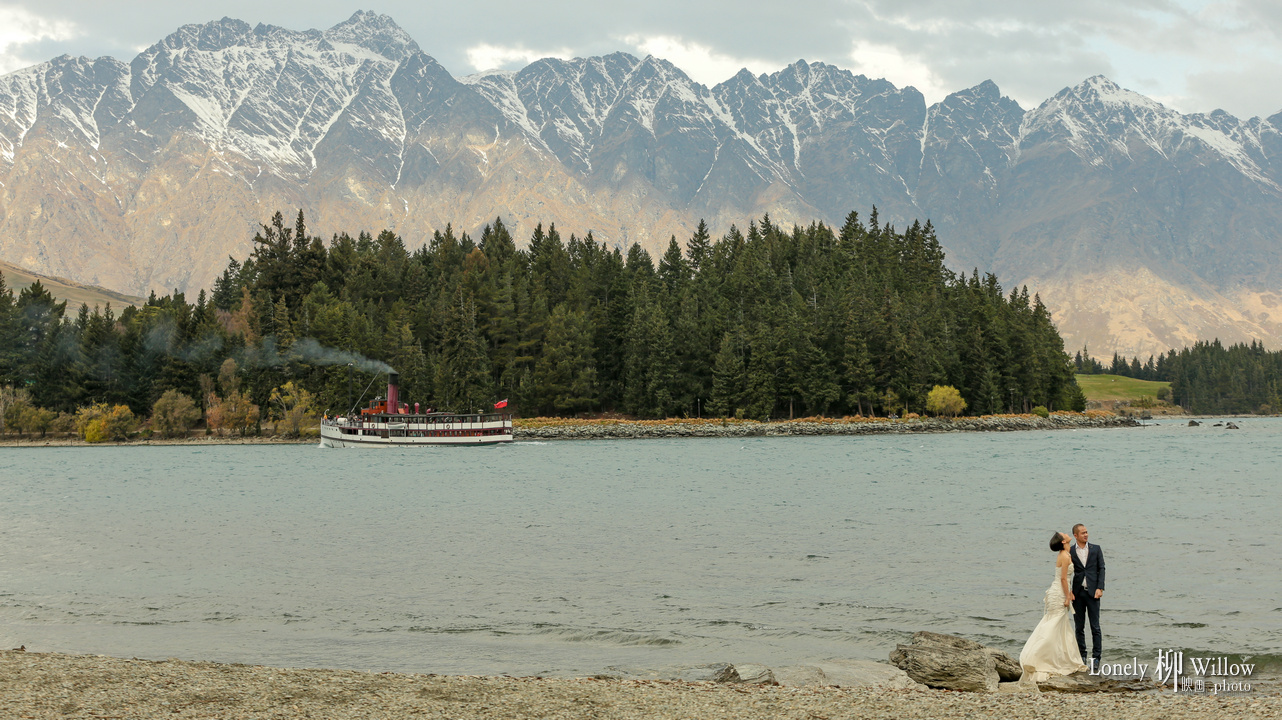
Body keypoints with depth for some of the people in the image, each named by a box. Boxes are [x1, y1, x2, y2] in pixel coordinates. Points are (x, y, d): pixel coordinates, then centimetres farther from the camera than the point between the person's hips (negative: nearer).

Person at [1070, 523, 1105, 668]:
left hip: (1092, 592, 0)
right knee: (1079, 627, 6)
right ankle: (1082, 656, 14)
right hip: (1077, 593, 1)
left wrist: (1100, 588, -7)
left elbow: (1101, 568, 4)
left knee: (1095, 626, -2)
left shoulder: (1096, 549, 6)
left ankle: (1096, 657, 1)